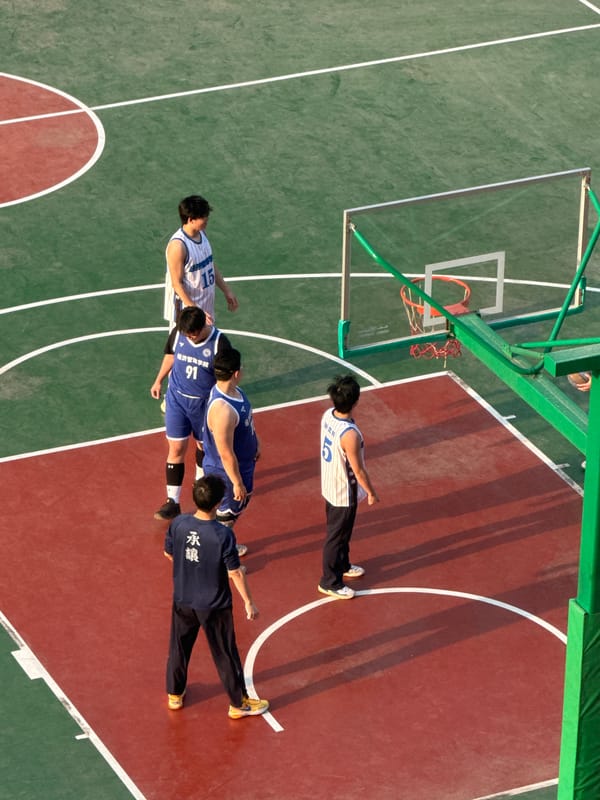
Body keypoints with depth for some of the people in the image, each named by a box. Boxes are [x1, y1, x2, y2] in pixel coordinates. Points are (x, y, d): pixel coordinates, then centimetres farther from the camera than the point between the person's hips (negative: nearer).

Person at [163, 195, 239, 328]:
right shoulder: (178, 245, -27)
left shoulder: (201, 234, 0)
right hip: (186, 308, -8)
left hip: (205, 305, 8)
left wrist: (226, 291, 16)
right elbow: (177, 284, -23)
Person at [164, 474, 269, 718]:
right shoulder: (222, 534, -27)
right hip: (214, 606, -4)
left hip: (182, 601, 4)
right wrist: (248, 602, -6)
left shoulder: (178, 524, -14)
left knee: (179, 648, 23)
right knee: (225, 654, 11)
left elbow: (168, 553, 4)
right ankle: (238, 703, 25)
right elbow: (235, 573, -19)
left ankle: (174, 694, 40)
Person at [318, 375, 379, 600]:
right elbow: (358, 470, -25)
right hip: (344, 494, -8)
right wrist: (371, 492, -8)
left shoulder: (328, 416, -11)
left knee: (341, 530, 29)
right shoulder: (349, 435, -37)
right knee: (337, 536, 11)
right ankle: (329, 582, 27)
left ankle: (342, 566, 50)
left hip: (329, 486, 8)